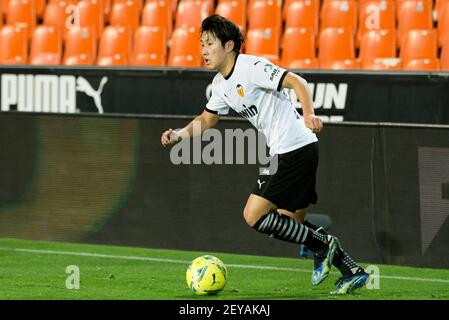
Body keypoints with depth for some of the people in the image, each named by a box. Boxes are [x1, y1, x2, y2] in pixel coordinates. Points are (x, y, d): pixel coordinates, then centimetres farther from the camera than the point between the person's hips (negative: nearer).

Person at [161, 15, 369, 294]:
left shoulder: (251, 67, -14)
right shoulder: (221, 84, 14)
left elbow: (296, 82, -19)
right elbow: (207, 119, 24)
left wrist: (309, 115, -36)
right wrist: (180, 134, 6)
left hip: (296, 150, -10)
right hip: (284, 153, 10)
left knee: (254, 215, -11)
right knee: (292, 224, 14)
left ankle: (322, 245, 0)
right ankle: (353, 272, 19)